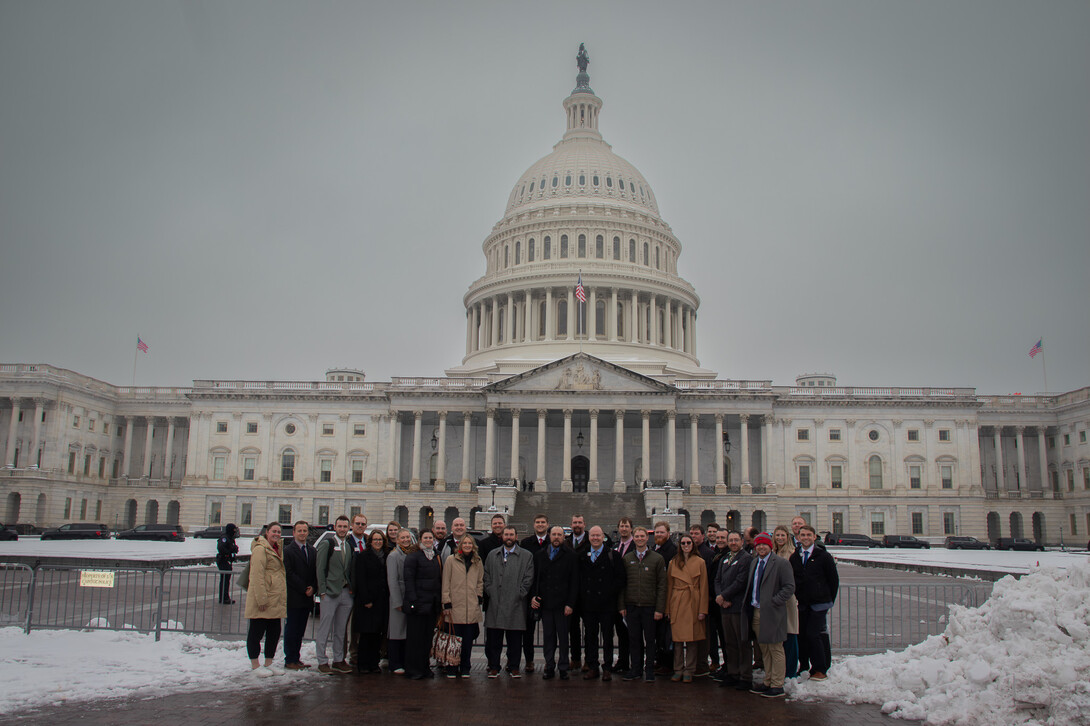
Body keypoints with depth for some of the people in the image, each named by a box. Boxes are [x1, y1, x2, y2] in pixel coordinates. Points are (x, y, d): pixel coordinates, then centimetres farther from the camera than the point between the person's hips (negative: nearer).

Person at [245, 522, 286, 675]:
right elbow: (257, 575, -18)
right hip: (262, 601, -9)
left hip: (276, 598, 9)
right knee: (256, 631, 0)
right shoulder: (260, 549, -12)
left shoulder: (277, 550, 18)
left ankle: (268, 663, 21)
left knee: (274, 631, 11)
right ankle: (255, 664, 9)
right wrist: (261, 599, -22)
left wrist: (283, 596, 20)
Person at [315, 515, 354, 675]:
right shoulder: (326, 544, -3)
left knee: (340, 630, 12)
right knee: (325, 629, -2)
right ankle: (322, 662, 5)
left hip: (346, 593, 6)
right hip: (330, 593, -6)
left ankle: (338, 660, 20)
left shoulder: (348, 546, 15)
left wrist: (351, 589, 5)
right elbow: (320, 569, -6)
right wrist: (323, 591, -12)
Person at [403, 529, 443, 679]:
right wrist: (413, 601, -16)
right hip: (418, 602, -6)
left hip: (433, 604, 6)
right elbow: (409, 580, -9)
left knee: (428, 637, 9)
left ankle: (424, 667, 18)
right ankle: (413, 670, 7)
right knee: (415, 637, -1)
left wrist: (440, 601, 10)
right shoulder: (413, 557, -4)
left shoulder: (437, 557, 15)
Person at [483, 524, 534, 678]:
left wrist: (519, 594, -7)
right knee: (494, 638, 4)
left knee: (515, 639, 2)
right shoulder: (492, 555, 14)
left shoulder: (525, 556, 6)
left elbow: (528, 578, 1)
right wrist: (490, 593, 0)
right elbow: (486, 576, 13)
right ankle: (494, 667, 14)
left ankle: (514, 667, 13)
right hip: (495, 603, 2)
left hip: (515, 604, -2)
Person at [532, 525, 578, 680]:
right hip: (544, 603, 2)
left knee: (563, 637, 3)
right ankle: (549, 667, 15)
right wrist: (533, 596, -1)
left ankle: (563, 668, 12)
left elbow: (574, 582, -1)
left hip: (562, 604, -2)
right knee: (548, 637, 6)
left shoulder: (570, 556, 2)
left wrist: (570, 604, -7)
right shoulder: (539, 555, 11)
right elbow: (534, 579, 14)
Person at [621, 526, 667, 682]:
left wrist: (660, 609, -7)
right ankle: (636, 668, 18)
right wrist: (622, 605, 3)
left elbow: (662, 585, -1)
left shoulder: (657, 558, 1)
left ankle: (649, 669, 16)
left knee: (649, 639, 5)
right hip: (631, 605, 2)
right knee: (634, 639, 6)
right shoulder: (627, 558, 9)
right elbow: (622, 583, 11)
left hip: (649, 606, -2)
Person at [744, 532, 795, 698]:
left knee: (775, 650, -1)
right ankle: (768, 682, 22)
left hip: (771, 613, -7)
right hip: (756, 612, 7)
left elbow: (789, 587, -11)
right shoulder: (754, 563, 15)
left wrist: (774, 602, -16)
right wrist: (748, 603, 11)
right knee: (764, 650, 14)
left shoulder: (781, 563, -8)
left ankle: (777, 686, 5)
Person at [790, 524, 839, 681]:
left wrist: (830, 600, 4)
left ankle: (820, 670, 3)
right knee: (801, 635, 3)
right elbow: (791, 580, 14)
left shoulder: (824, 556, -2)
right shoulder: (794, 557, 8)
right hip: (802, 604, 4)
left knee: (813, 634, -10)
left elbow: (834, 579, 3)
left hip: (819, 603, -4)